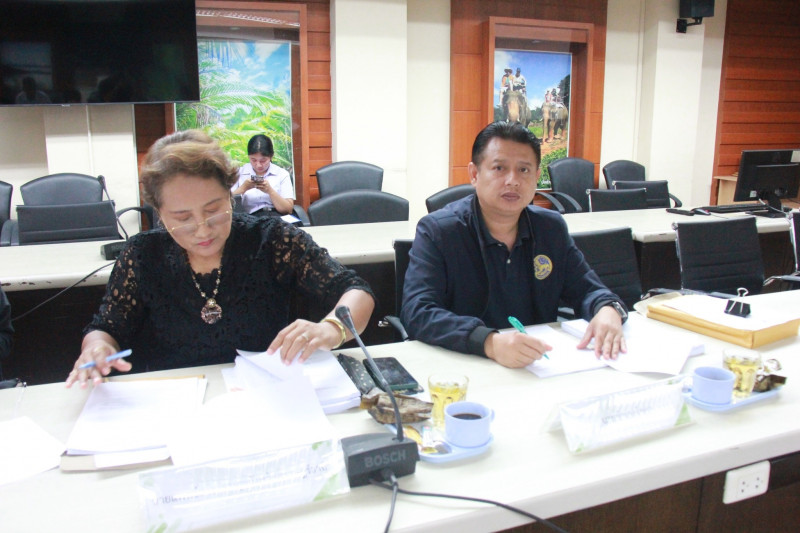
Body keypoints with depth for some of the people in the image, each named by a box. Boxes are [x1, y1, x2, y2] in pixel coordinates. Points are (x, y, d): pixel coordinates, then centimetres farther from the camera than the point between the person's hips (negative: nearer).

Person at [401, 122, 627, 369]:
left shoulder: (552, 227, 8)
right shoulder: (435, 231, -9)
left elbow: (585, 289, 14)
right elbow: (417, 313, -20)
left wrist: (608, 310, -11)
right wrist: (490, 342, -36)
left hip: (543, 369, 6)